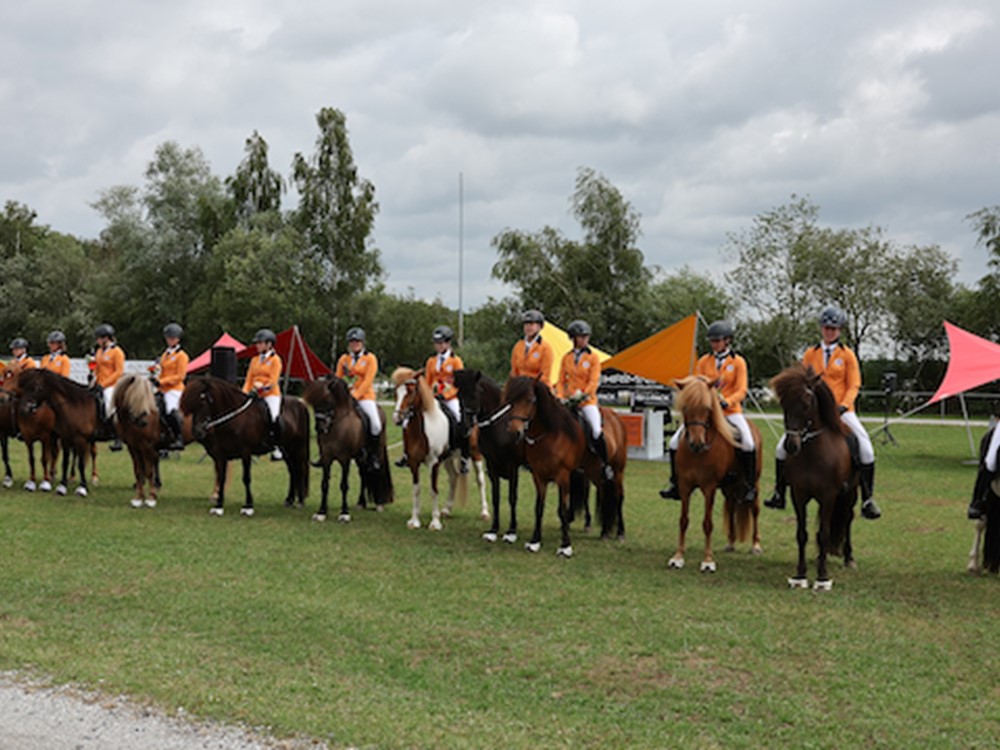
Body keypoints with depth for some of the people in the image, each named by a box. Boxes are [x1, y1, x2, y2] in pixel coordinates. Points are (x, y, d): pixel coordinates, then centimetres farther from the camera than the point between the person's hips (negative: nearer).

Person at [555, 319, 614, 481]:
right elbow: (561, 380, 12)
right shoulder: (566, 358, 11)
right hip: (568, 400, 3)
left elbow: (594, 381, -5)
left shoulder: (593, 357, 2)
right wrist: (560, 396, -4)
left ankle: (605, 464, -4)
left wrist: (583, 394, -17)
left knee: (597, 430, -21)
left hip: (587, 400, -3)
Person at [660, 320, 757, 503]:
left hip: (730, 411, -3)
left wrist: (726, 402, -23)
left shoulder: (738, 362, 0)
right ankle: (676, 485, 5)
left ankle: (750, 486, -10)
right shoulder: (704, 361, 7)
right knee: (676, 442, -8)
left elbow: (741, 391, -6)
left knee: (748, 443, -27)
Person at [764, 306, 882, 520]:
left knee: (865, 450, -19)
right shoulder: (810, 354, 8)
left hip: (841, 410, -2)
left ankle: (867, 499, -7)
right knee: (783, 446, -4)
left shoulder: (847, 355, 2)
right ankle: (779, 495, 10)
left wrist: (843, 406, -16)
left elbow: (854, 386, -1)